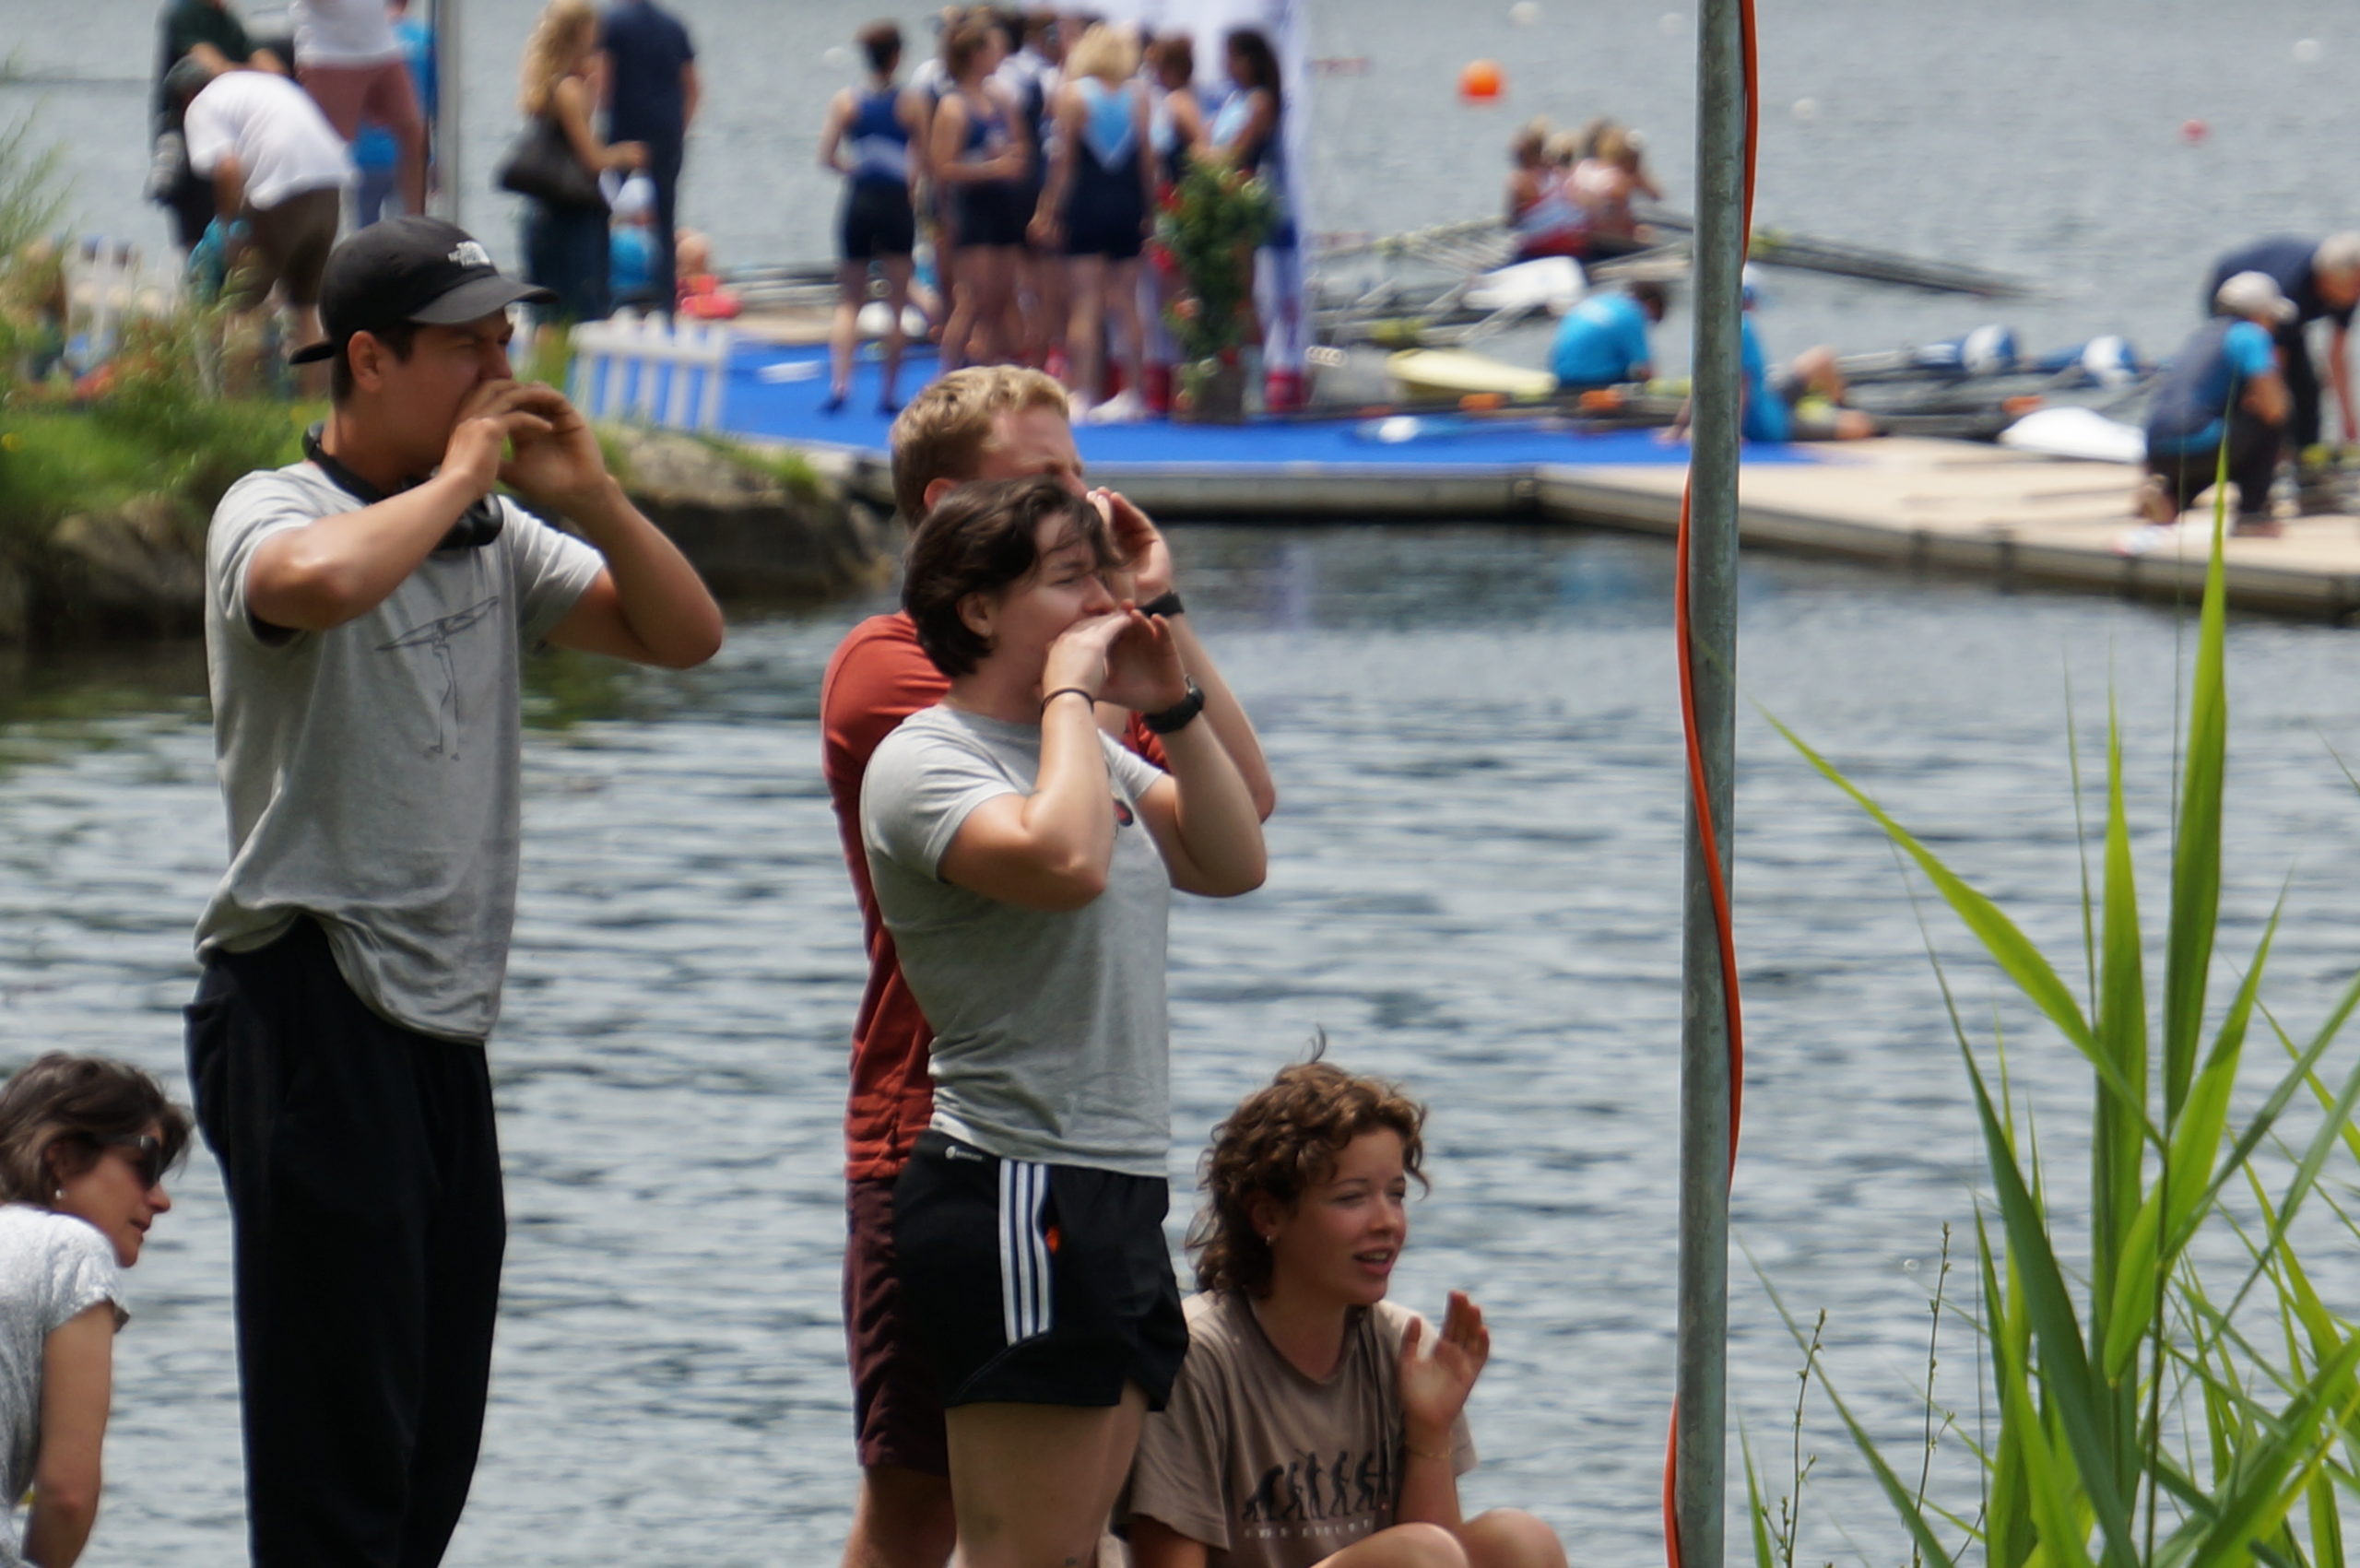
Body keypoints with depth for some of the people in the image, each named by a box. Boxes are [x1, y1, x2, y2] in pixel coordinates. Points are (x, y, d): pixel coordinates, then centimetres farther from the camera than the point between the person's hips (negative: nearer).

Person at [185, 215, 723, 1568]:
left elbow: (685, 635, 14)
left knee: (435, 1447, 9)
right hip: (312, 1000, -8)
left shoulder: (495, 535, 15)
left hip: (444, 1016, 8)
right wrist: (456, 477, -16)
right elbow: (319, 581, -32)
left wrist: (588, 493, -1)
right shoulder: (273, 514, -8)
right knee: (338, 1456, -8)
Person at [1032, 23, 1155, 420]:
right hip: (1128, 205, 3)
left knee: (1085, 305, -1)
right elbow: (1147, 158, 3)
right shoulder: (1138, 94, 2)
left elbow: (1063, 160, -5)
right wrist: (1149, 208, 11)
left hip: (1085, 204, -3)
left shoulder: (1071, 94, -5)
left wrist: (1049, 210, 1)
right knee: (1126, 304, 9)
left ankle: (1082, 395, -5)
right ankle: (1131, 394, 11)